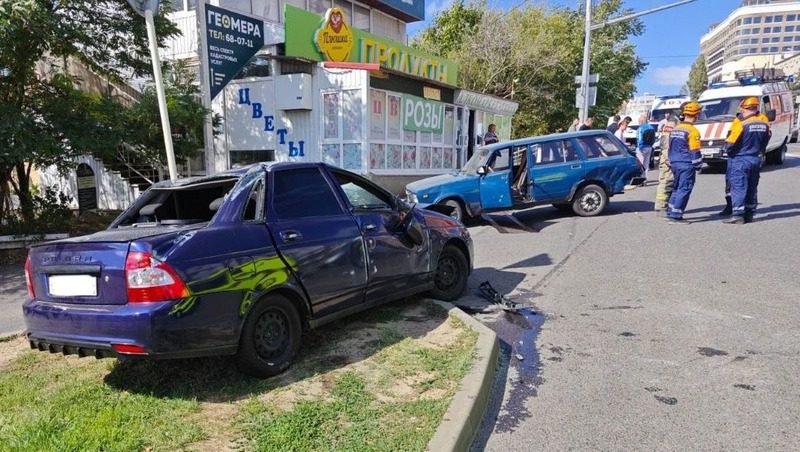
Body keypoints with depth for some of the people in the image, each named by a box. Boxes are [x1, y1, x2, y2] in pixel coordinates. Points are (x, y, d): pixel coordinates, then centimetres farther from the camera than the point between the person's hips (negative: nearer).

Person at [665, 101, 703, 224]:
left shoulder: (675, 129, 11)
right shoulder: (692, 131, -13)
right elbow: (695, 151, -13)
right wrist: (698, 166, -3)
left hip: (675, 163, 8)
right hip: (687, 165, -8)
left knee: (677, 188, 18)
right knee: (684, 190, -4)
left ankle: (670, 212, 21)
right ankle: (675, 216, -5)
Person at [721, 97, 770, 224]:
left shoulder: (741, 123, -18)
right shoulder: (763, 121, 3)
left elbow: (730, 144, -18)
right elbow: (766, 140, 13)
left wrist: (728, 149, 3)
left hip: (740, 160, -7)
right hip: (756, 159, 7)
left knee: (738, 188, -4)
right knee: (752, 188, 13)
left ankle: (738, 216, -7)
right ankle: (749, 214, 20)